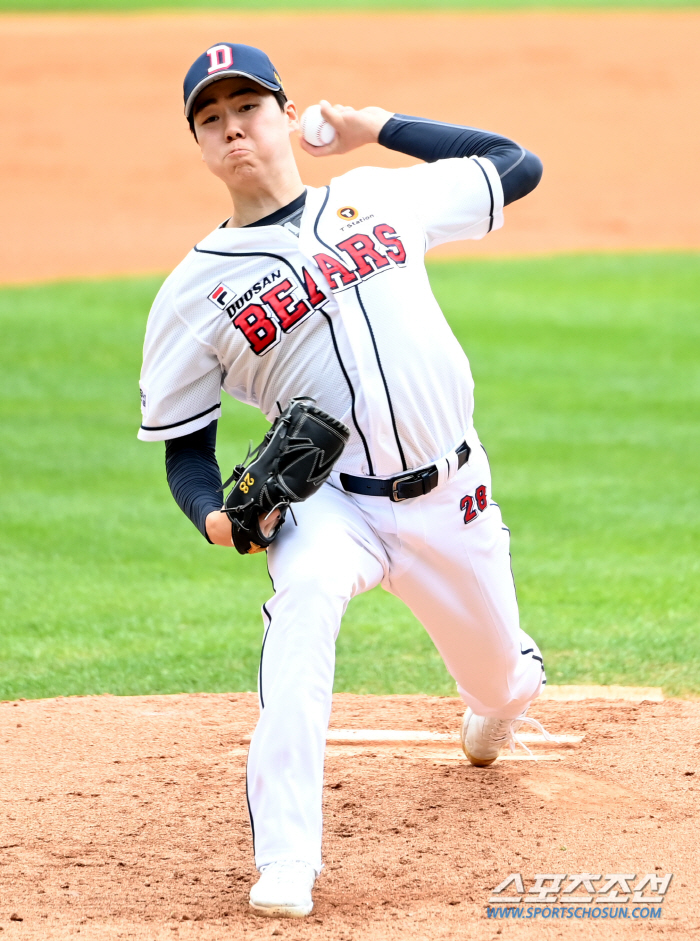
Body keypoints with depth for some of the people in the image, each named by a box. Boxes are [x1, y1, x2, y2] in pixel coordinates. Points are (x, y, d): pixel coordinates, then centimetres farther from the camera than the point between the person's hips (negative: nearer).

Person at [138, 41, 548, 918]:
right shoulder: (194, 290, -4)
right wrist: (215, 513, -20)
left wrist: (379, 127, 10)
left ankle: (501, 701, 62)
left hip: (453, 499, 3)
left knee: (498, 677, 18)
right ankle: (285, 863, -39)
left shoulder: (380, 197, 3)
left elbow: (518, 165, 14)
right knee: (305, 594, -36)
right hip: (330, 502, -3)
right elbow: (184, 446, 2)